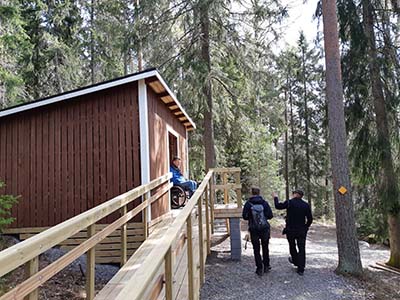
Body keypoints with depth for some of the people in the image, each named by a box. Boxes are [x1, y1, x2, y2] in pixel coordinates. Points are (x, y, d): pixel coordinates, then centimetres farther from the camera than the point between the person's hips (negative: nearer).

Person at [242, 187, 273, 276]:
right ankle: (266, 266, 24)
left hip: (254, 230, -1)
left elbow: (244, 216, -6)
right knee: (265, 248, 19)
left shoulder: (248, 203, -9)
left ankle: (259, 269, 9)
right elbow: (270, 215, -4)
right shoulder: (264, 203, -6)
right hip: (265, 229, 1)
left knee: (256, 250, 8)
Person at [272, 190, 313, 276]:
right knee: (301, 249, 5)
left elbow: (278, 206, 0)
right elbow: (310, 219, 1)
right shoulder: (306, 205, 0)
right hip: (302, 230, 2)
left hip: (290, 230, -2)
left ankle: (295, 260, 39)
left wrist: (275, 197, 17)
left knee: (292, 246, 20)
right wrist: (305, 227, 16)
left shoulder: (289, 202, -10)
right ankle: (301, 269, 4)